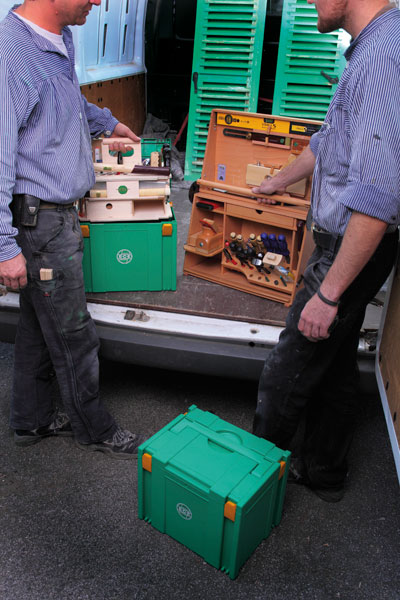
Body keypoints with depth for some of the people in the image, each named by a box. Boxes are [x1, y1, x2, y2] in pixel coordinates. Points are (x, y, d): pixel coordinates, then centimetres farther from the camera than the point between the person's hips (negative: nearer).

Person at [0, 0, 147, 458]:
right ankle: (94, 430, 27)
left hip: (57, 214, 10)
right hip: (38, 221, -9)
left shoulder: (61, 41, 10)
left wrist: (107, 122, 44)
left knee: (38, 326, 19)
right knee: (73, 336, 5)